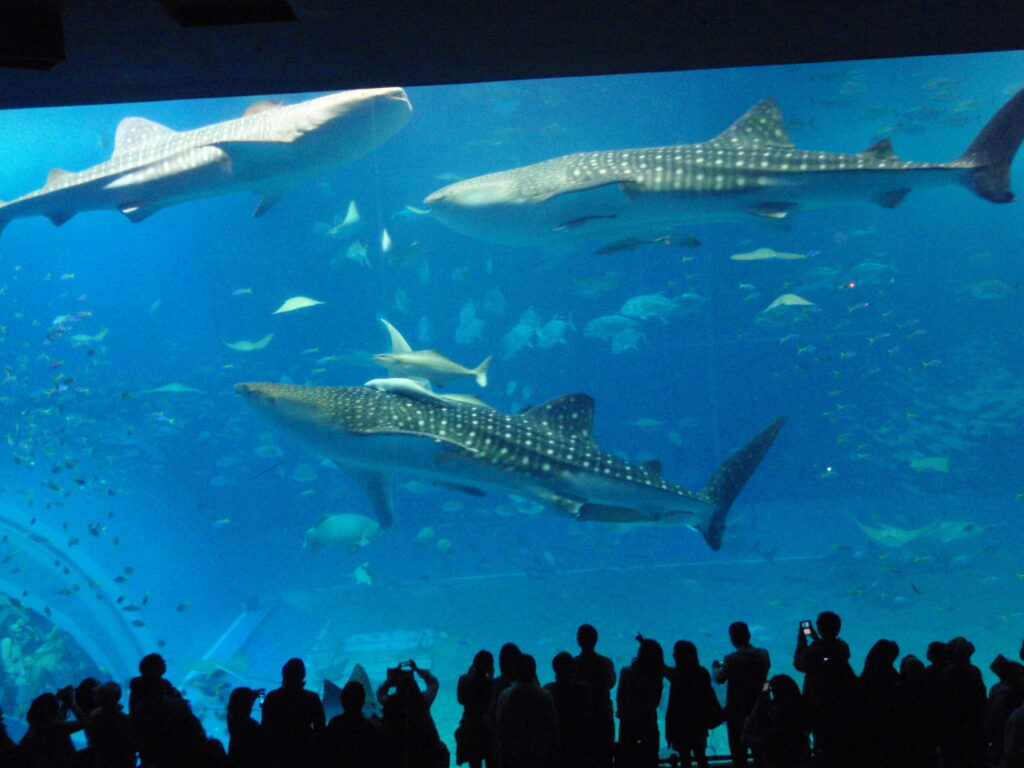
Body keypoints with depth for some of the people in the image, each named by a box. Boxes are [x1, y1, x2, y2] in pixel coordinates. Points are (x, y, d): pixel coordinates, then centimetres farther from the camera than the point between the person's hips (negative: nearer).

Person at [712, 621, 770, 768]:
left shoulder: (731, 659, -21)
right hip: (758, 706, 5)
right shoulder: (763, 654, -7)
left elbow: (719, 679, -14)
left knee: (738, 746, 8)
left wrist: (715, 667, 9)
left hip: (737, 709, -5)